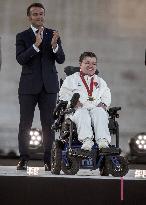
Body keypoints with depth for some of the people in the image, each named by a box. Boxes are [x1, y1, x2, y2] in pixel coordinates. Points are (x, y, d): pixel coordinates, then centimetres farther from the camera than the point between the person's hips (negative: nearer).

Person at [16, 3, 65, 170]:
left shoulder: (53, 35, 9)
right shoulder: (22, 36, 3)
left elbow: (61, 59, 2)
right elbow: (20, 59, -11)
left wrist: (54, 46, -18)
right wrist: (36, 45, -23)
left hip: (48, 85, 1)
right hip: (28, 86, -1)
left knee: (48, 123, 0)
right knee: (25, 123, 0)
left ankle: (48, 160, 2)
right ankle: (23, 159, 5)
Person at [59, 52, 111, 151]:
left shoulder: (100, 81, 32)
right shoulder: (71, 79, 20)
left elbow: (107, 96, 23)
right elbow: (64, 94, 9)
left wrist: (103, 104, 0)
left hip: (96, 108, 2)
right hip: (78, 109, -2)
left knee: (100, 113, -34)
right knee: (83, 113, -38)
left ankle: (103, 140, -53)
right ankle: (86, 140, -56)